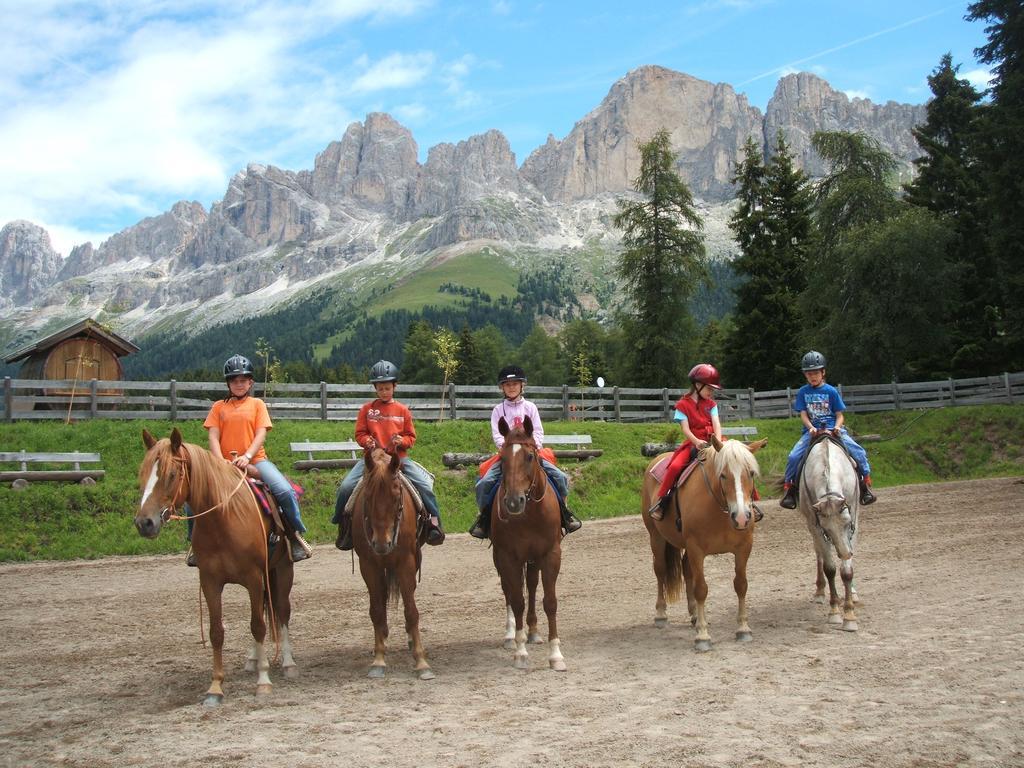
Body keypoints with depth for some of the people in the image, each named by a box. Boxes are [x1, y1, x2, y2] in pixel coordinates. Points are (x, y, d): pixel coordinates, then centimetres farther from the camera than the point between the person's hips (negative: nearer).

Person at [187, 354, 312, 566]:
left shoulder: (257, 404, 10)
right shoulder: (219, 407, 12)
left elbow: (261, 434, -2)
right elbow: (213, 437, 2)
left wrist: (247, 457, -19)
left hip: (255, 459, -1)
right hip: (225, 462, 1)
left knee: (285, 491, -26)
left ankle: (296, 534, -5)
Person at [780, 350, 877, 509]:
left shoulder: (831, 391, 3)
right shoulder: (803, 392, 7)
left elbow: (839, 414, 4)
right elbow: (803, 414, 2)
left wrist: (837, 426, -17)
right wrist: (811, 428, -17)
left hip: (833, 429, 0)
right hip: (811, 431, 0)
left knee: (858, 452, -17)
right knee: (793, 456, -21)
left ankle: (866, 483, 0)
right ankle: (789, 487, -3)